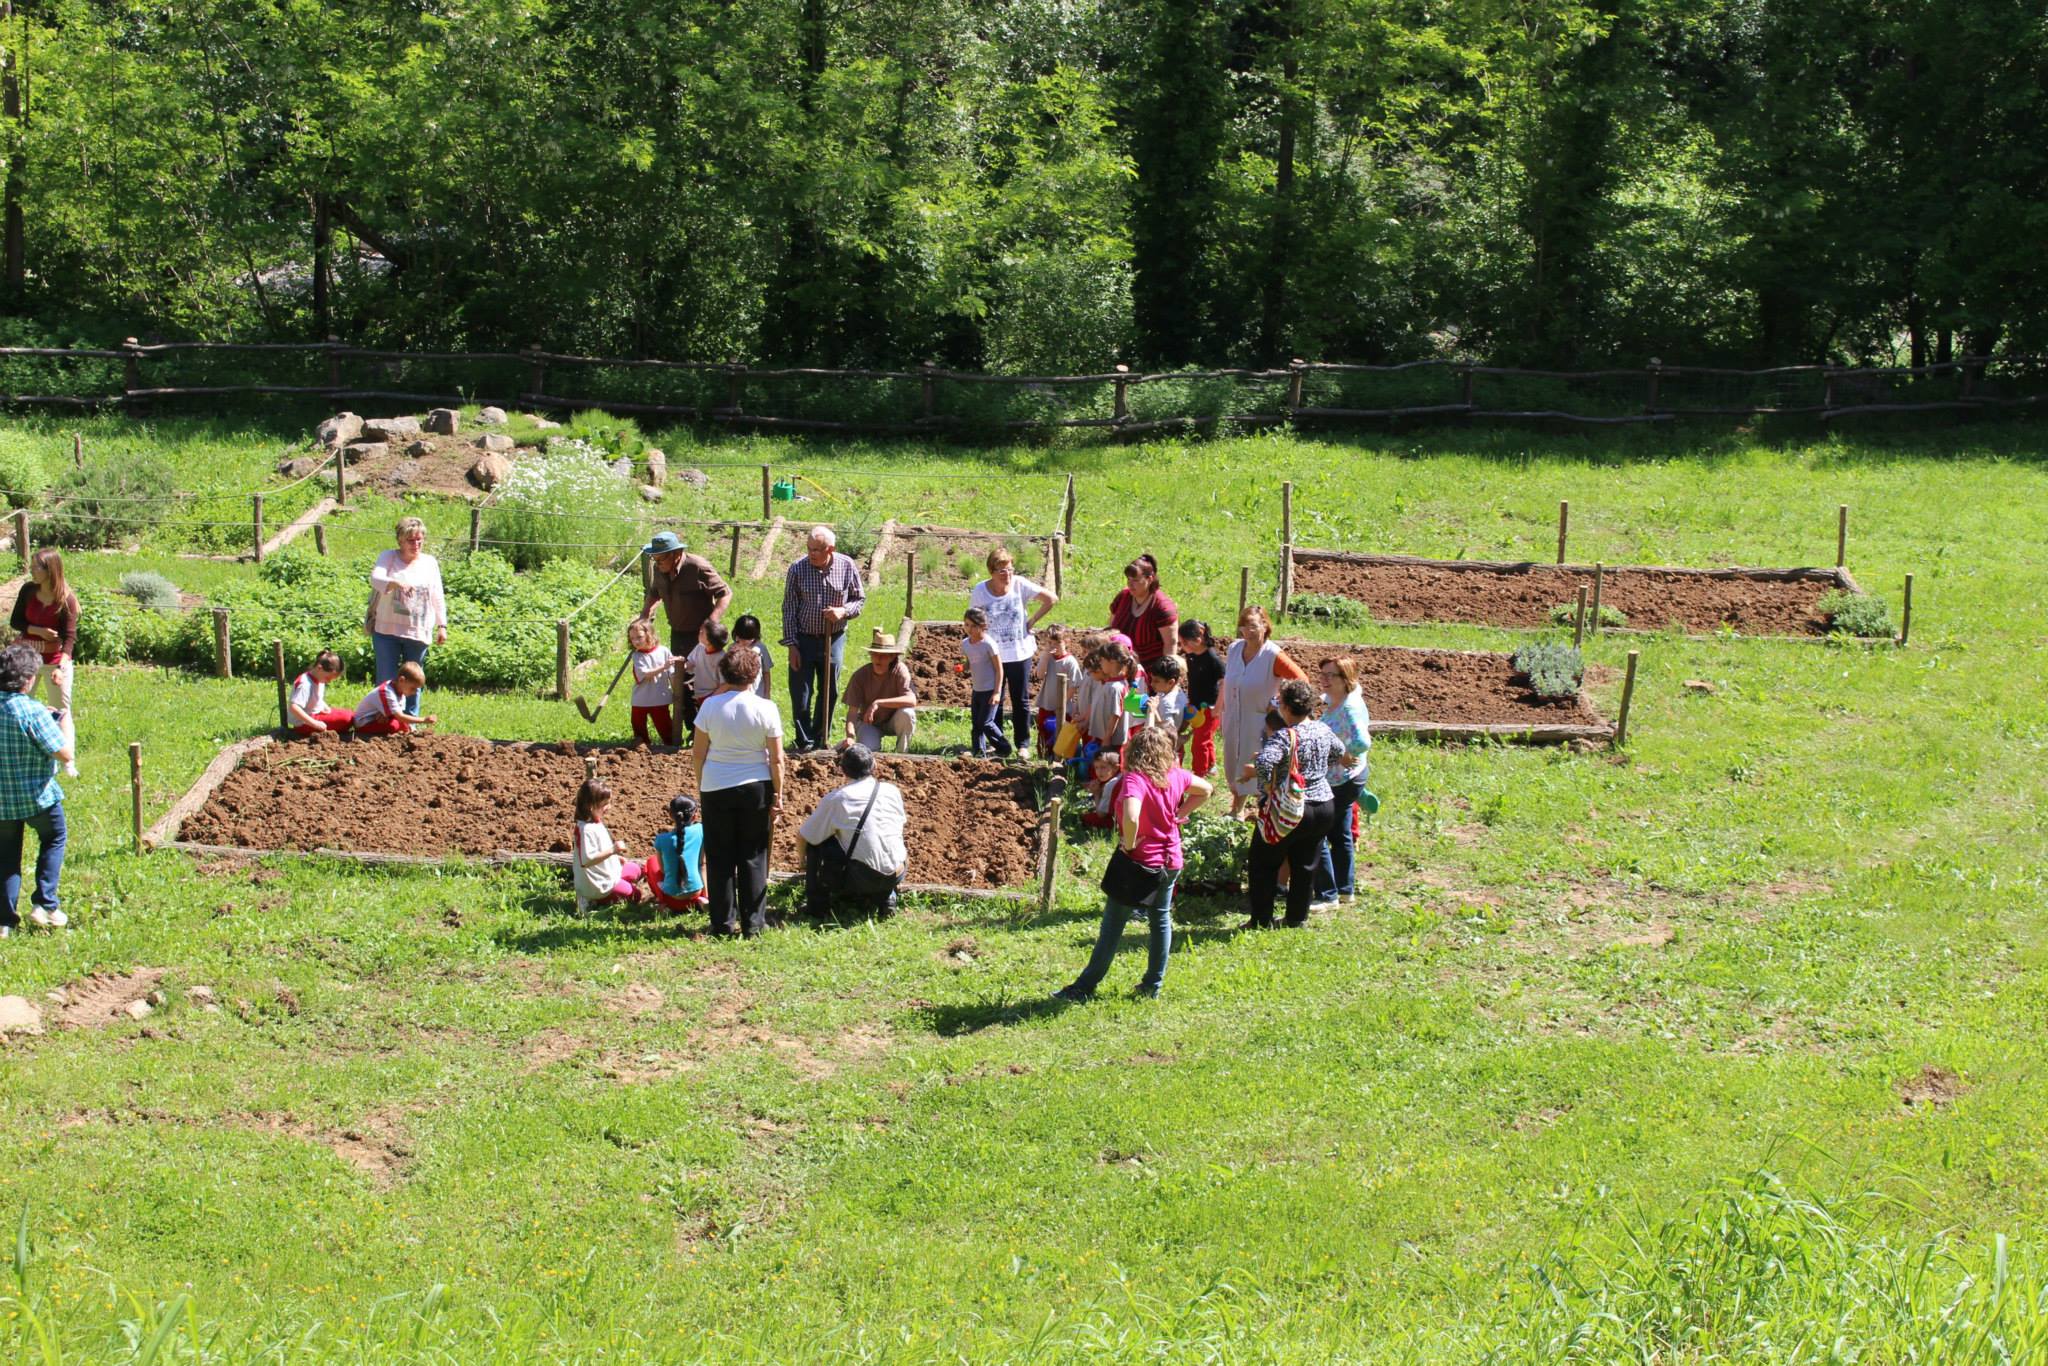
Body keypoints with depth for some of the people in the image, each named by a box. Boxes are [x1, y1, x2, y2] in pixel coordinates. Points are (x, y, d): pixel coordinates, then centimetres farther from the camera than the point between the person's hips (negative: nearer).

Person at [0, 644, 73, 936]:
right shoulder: (34, 712, -22)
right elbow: (65, 754, -20)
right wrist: (65, 723, -4)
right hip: (37, 796, -4)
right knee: (53, 841, 21)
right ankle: (44, 904, 12)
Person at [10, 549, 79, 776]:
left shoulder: (66, 599, -16)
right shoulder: (28, 591, -5)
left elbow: (70, 637, -19)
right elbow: (16, 622, 1)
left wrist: (61, 667, -32)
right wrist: (38, 631, -19)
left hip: (56, 660, -4)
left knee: (62, 710, 1)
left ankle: (68, 763, 5)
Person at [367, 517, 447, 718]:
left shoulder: (430, 562, 11)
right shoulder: (388, 558, 2)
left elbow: (438, 598, 13)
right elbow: (375, 578, -17)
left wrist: (442, 626, 7)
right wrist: (396, 583, -37)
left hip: (418, 632, 2)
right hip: (387, 630, -2)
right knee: (386, 680, -1)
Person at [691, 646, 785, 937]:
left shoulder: (710, 707, -6)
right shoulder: (766, 708, -7)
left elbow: (697, 753, 0)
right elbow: (776, 759, -5)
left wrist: (700, 784, 13)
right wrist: (777, 795, 4)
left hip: (715, 789, 0)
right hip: (756, 787, 0)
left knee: (720, 858, 8)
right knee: (753, 857, 9)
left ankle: (723, 922, 11)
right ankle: (753, 923, 10)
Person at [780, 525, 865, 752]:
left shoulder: (847, 566, -7)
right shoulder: (797, 569, -11)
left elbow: (860, 598, 5)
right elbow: (789, 608, -5)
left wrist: (844, 611, -16)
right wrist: (792, 645, -7)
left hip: (834, 639, 2)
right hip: (804, 639, -2)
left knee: (828, 693, 12)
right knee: (800, 695, -1)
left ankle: (820, 740, 26)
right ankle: (804, 742, 13)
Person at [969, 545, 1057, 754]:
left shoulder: (1020, 585, -9)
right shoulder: (979, 592, -9)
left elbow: (1052, 599, -2)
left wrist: (1032, 621, -3)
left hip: (1020, 653, 0)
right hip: (993, 656, 0)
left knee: (1021, 701, 8)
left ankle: (1023, 743, 18)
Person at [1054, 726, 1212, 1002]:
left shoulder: (1134, 779, -22)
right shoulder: (1177, 776, -1)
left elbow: (1131, 817, -39)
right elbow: (1206, 790, 18)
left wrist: (1129, 843, -20)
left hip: (1139, 862, -6)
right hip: (1170, 862, 6)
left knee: (1112, 926, 2)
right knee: (1161, 921, 17)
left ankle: (1085, 987, 9)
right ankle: (1153, 984, 23)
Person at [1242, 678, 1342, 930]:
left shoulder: (1284, 737, -22)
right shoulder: (1323, 731, 1)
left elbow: (1264, 763, -38)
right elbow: (1338, 752, 22)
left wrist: (1267, 785, -18)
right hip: (1324, 806, 6)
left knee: (1264, 863, 10)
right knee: (1305, 865, 17)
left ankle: (1262, 920, 13)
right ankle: (1298, 917, 24)